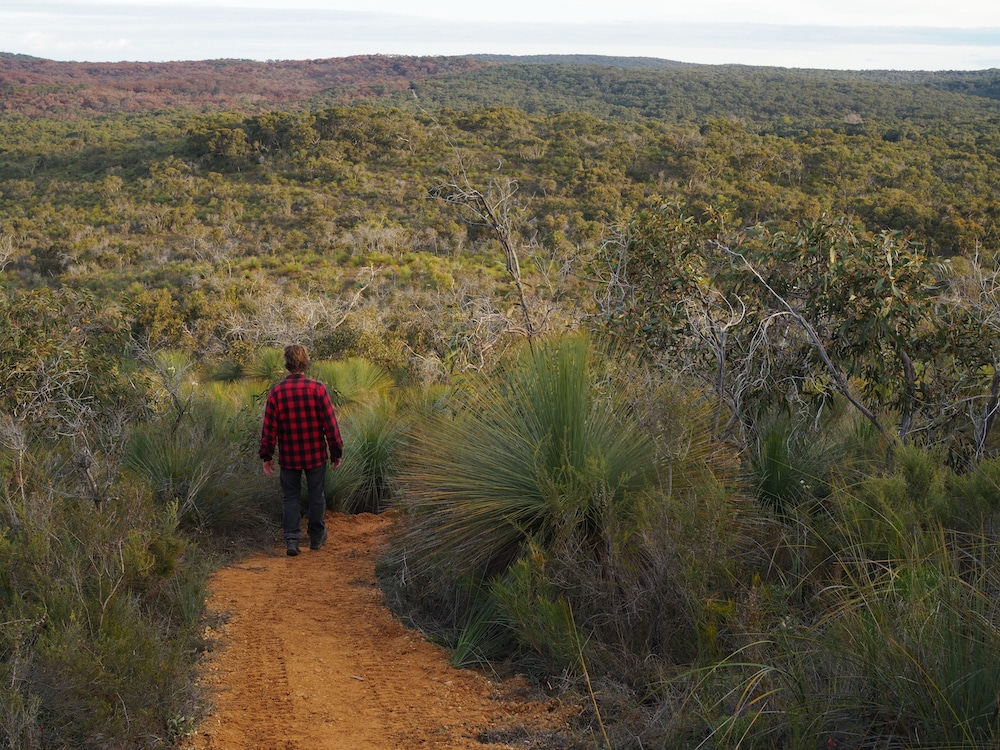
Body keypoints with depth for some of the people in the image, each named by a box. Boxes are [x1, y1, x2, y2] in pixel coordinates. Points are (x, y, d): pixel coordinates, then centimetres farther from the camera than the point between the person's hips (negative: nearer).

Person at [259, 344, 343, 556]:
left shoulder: (276, 392, -8)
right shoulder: (318, 389, -11)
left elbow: (269, 427, -4)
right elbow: (330, 424, -9)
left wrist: (266, 456, 5)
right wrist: (337, 452, 1)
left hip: (288, 457, 1)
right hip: (316, 454, 0)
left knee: (290, 497, 10)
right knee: (316, 495, 15)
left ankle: (291, 540, 0)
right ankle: (316, 537, 26)